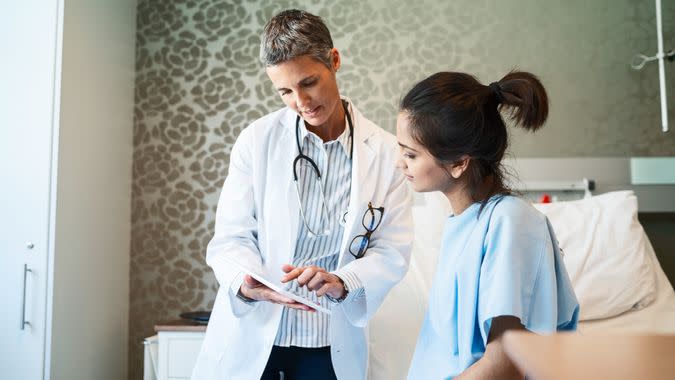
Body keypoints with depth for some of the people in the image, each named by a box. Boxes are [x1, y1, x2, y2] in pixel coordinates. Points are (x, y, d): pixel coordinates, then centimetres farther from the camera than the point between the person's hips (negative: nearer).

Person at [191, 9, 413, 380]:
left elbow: (392, 251, -6)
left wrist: (341, 282, -24)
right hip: (251, 334, 0)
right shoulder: (257, 139, -6)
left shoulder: (384, 152, -6)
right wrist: (246, 281, -25)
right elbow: (231, 236, -5)